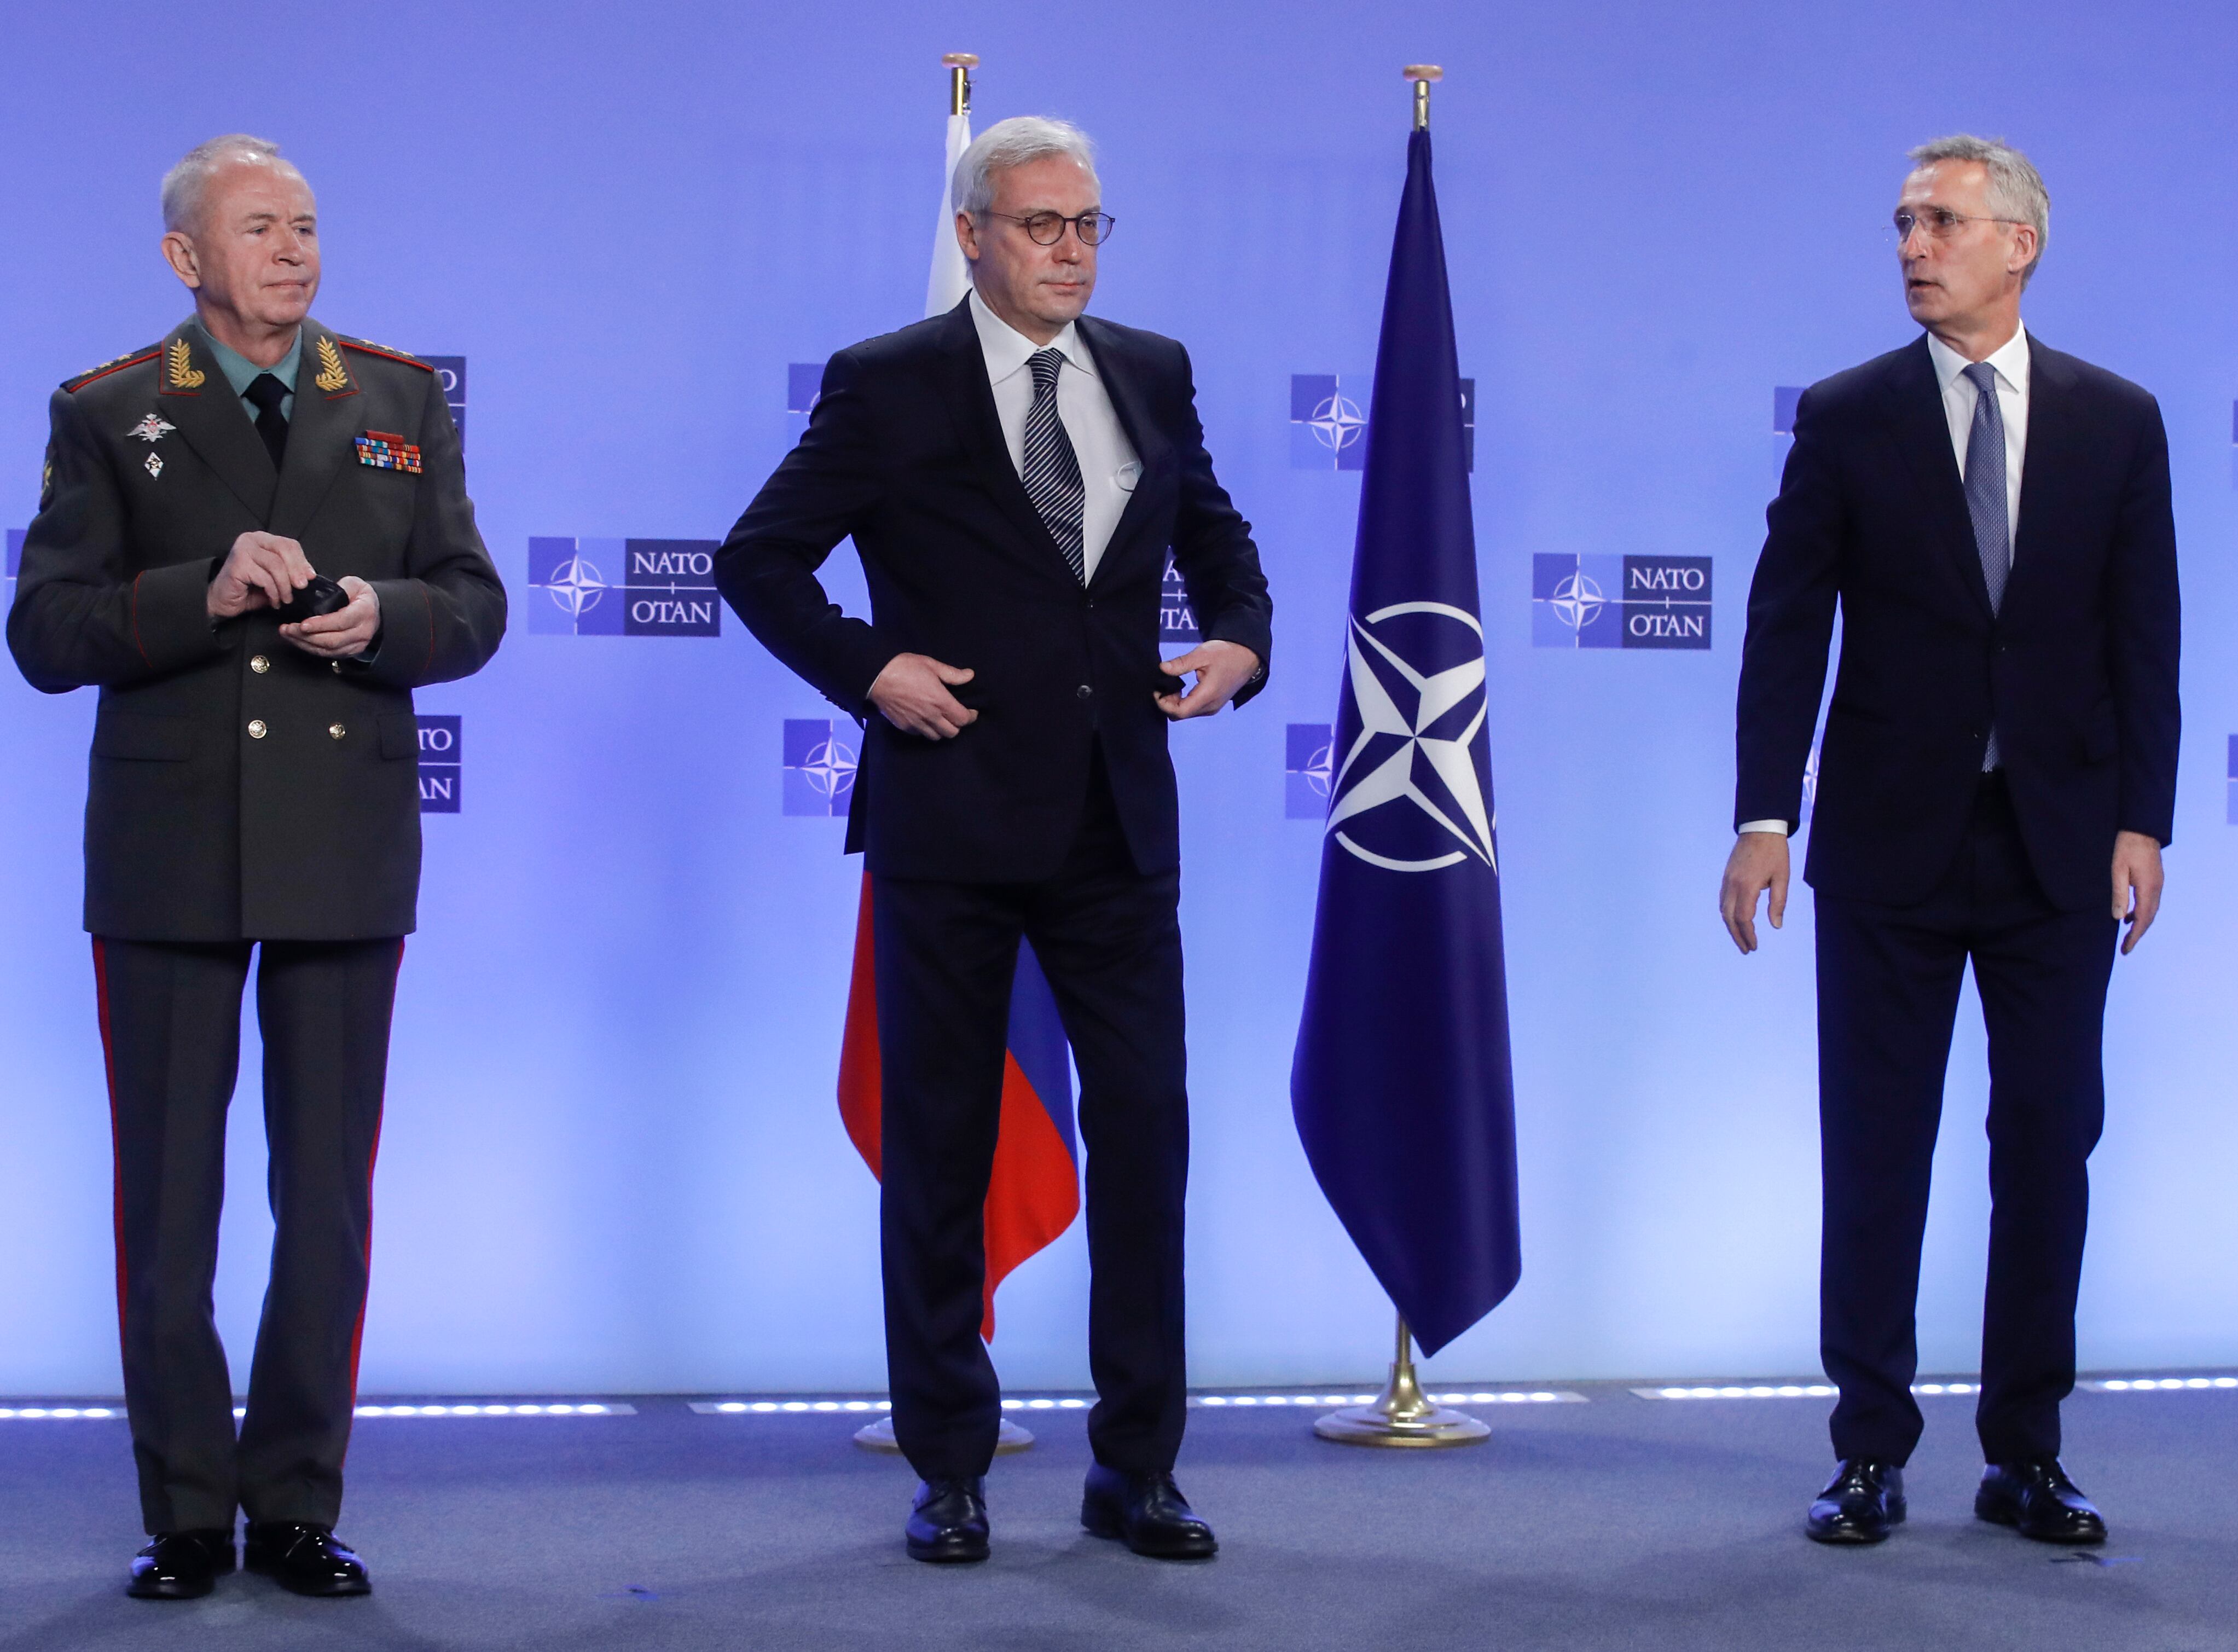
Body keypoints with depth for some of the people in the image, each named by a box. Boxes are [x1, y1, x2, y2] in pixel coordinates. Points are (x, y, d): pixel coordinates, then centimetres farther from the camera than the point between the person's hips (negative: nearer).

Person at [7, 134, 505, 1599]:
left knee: (330, 1203, 6)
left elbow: (474, 606, 7)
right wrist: (206, 592, -19)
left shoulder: (402, 402, 10)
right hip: (169, 856, -1)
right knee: (167, 1202, 4)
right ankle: (187, 1516, 14)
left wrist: (382, 615, -14)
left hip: (345, 852, 2)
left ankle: (299, 1506, 16)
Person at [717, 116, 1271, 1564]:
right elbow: (759, 560, 1)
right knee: (940, 1147, 5)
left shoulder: (1154, 374, 10)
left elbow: (1216, 537, 23)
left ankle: (1137, 1469, 12)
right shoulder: (892, 387, -2)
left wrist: (1242, 641, 4)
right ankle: (951, 1472, 16)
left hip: (1118, 824, 3)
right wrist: (870, 670, -11)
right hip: (953, 819, -3)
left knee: (1147, 1126, 1)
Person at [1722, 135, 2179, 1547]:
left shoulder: (2117, 422, 6)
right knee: (1876, 1151, 2)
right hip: (1891, 841, -1)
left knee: (2050, 1141, 5)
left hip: (2058, 846, 1)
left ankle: (2026, 1455, 15)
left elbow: (2144, 635, 5)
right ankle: (1873, 1453, 11)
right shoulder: (1847, 418, 2)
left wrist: (2142, 822, -3)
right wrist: (1765, 818, -8)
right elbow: (1787, 626, -1)